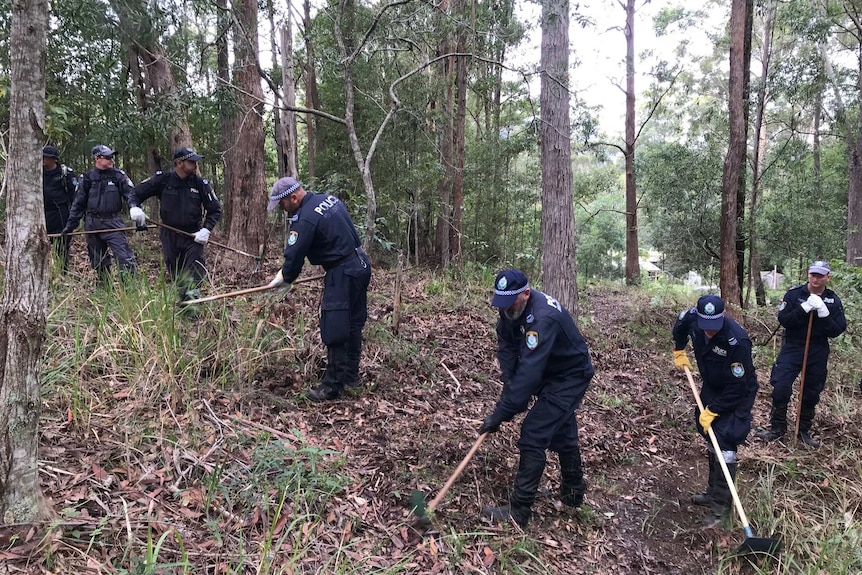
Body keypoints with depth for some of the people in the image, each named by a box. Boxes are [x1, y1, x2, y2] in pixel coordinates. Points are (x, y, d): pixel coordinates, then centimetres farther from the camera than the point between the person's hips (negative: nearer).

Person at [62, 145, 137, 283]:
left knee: (125, 257, -16)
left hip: (113, 223, -2)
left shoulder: (119, 176, 1)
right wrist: (70, 225, 10)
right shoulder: (86, 178, 5)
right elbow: (78, 203, 11)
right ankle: (105, 286, 25)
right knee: (98, 261, 11)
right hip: (93, 224, 2)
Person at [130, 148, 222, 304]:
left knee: (194, 273, -13)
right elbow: (136, 193, 3)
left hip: (193, 236, -1)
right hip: (169, 236, 1)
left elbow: (215, 210, 2)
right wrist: (134, 207, -18)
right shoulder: (162, 179, -5)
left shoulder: (201, 184, -5)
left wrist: (206, 229, -13)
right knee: (176, 275, 13)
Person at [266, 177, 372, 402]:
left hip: (342, 274, -10)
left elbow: (294, 255, -13)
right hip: (361, 264, 10)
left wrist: (284, 279, 6)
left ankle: (333, 385, 2)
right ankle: (351, 374, 29)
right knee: (353, 324, 17)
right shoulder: (329, 199, 10)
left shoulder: (305, 220, -18)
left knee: (334, 330, -4)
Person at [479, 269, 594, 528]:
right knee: (562, 433, 22)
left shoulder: (543, 318, -37)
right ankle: (573, 494, 42)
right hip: (550, 373, 9)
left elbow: (529, 371, -40)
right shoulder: (511, 308, -11)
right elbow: (506, 347, -2)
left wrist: (501, 413, -38)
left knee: (533, 436, -13)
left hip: (570, 377, -9)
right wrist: (509, 384, -15)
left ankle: (519, 511, -4)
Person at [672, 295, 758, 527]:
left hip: (738, 394, -7)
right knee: (711, 440, 17)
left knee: (725, 445, -13)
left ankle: (721, 504, -1)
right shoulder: (692, 318, -19)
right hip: (712, 387, 7)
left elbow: (736, 387, -30)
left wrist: (712, 411, -24)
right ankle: (714, 492, 33)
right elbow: (680, 324, 10)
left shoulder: (737, 341, -37)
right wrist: (679, 351, 8)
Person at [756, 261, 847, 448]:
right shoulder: (794, 294, -6)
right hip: (792, 347, -2)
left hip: (818, 353, 2)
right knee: (780, 388, -9)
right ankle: (777, 427, 8)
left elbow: (837, 330, -6)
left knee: (811, 394, 11)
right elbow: (783, 320, -14)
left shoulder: (833, 301, 0)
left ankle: (804, 431, 28)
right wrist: (804, 309, -26)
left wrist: (824, 313, -22)